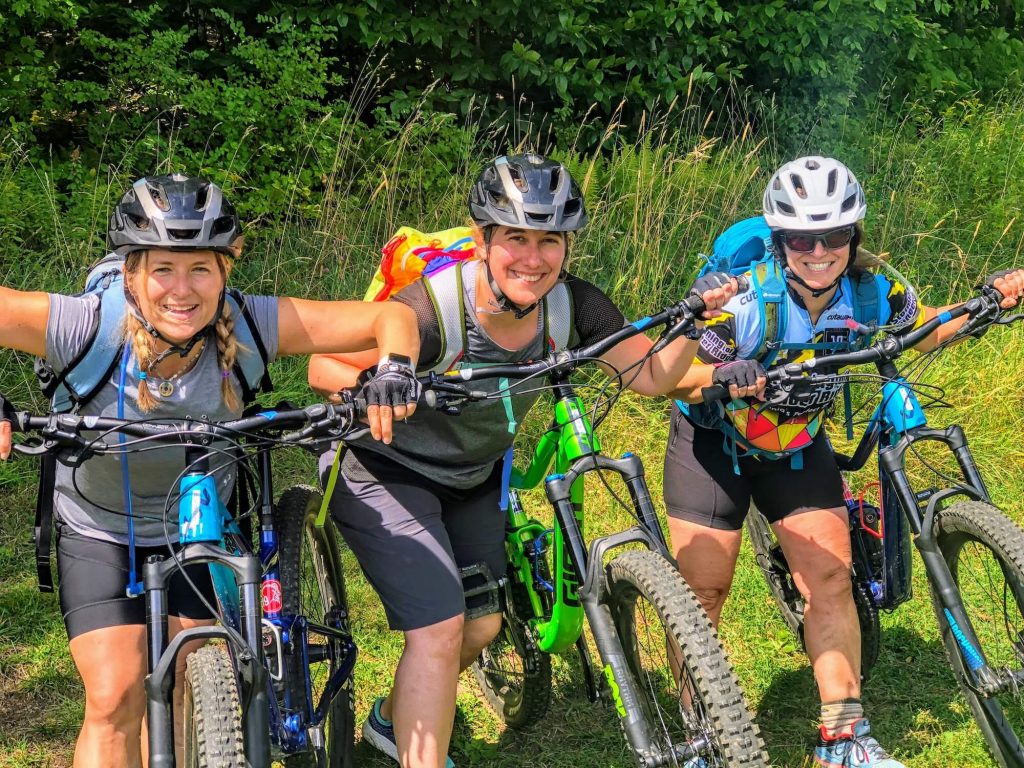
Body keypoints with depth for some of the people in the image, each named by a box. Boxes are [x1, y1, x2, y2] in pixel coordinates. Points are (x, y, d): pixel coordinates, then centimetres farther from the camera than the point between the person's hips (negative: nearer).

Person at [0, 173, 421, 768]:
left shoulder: (247, 323, -27)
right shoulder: (87, 327, -32)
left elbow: (392, 317, -23)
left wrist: (393, 371, -43)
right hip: (100, 534, -2)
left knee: (193, 695, 4)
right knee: (115, 701, -10)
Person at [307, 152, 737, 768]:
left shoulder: (572, 305, -18)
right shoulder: (433, 306, -33)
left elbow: (655, 375, -13)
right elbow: (322, 368, -23)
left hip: (473, 476, 6)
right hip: (385, 472, -6)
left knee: (481, 625, 13)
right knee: (441, 627, -18)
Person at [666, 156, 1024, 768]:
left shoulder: (872, 292, -19)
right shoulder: (743, 299, -31)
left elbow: (927, 331, 2)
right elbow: (676, 377, -24)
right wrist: (720, 375, -47)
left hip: (796, 443, 3)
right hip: (715, 442, -3)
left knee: (831, 579, -4)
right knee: (704, 589, -4)